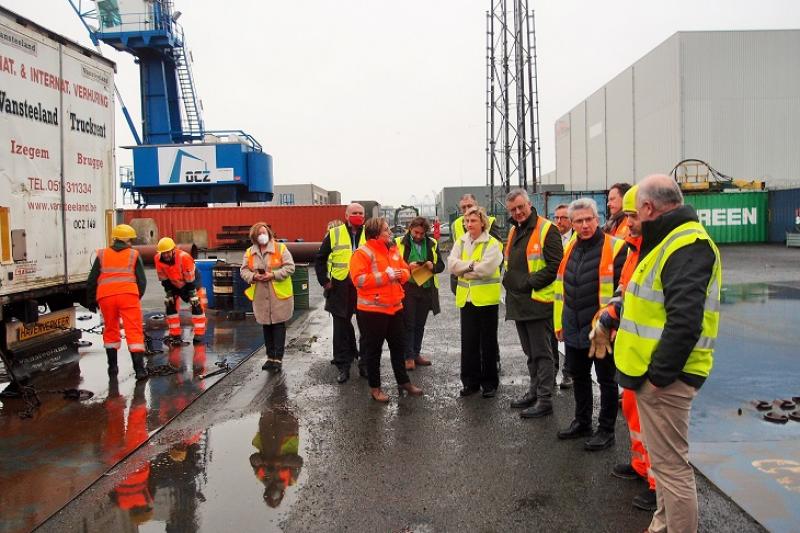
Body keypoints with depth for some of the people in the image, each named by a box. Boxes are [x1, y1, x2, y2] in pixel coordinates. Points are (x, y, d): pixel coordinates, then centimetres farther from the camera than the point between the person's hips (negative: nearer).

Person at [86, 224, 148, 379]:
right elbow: (142, 280, 9)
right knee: (134, 331, -2)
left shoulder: (102, 255, 17)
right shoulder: (134, 255, 12)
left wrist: (91, 301, 26)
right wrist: (137, 297, 25)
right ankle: (139, 368, -7)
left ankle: (112, 366, 26)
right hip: (128, 294, -2)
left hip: (105, 296, 2)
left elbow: (92, 280, 16)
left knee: (110, 329, 19)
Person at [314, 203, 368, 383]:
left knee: (367, 329, 7)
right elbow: (320, 259, 7)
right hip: (340, 289, 0)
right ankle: (343, 367, 18)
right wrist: (325, 281, 0)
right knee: (341, 329, 7)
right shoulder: (334, 234, 2)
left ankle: (365, 365, 21)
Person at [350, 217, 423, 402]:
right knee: (374, 349, 5)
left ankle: (403, 381, 30)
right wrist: (386, 276, -22)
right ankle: (374, 387, 18)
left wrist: (400, 274, -8)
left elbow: (405, 271, 17)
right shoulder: (363, 252, -13)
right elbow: (359, 280, -22)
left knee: (398, 346, 16)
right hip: (373, 309, -7)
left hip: (395, 306, 7)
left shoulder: (393, 250, 11)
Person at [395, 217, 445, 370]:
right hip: (407, 288, -4)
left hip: (427, 288, 4)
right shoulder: (399, 243, -3)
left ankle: (416, 353, 24)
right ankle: (408, 356, 5)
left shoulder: (432, 244, 8)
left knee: (420, 324, 12)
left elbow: (441, 265, 11)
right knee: (408, 323, -1)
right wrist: (408, 267, -19)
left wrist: (433, 266, -10)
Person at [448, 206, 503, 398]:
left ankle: (489, 383, 17)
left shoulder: (492, 243, -8)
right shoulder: (461, 242, 9)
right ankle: (470, 381, 20)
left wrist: (463, 269, -10)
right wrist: (472, 265, -16)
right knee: (468, 342, 9)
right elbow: (452, 264, -3)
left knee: (488, 342, 6)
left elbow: (487, 268, -20)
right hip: (466, 298, 5)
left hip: (487, 298, -5)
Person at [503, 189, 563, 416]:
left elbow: (555, 265, -17)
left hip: (538, 301, -8)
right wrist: (509, 280, 10)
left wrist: (529, 283, -17)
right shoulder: (513, 231, 16)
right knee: (530, 352, 19)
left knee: (542, 353, 0)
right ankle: (534, 391, 31)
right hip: (519, 302, 9)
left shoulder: (546, 229, -11)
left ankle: (545, 400, 8)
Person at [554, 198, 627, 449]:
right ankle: (582, 422, 36)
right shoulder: (569, 249, 9)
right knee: (578, 376, 19)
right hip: (574, 330, 7)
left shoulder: (615, 247, -12)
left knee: (606, 380, 8)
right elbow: (561, 287, 15)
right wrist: (559, 322, 15)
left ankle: (606, 430, 22)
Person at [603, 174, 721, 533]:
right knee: (663, 459, 22)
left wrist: (659, 374, -23)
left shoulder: (687, 245, -20)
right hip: (653, 370, 11)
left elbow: (685, 320, -28)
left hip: (664, 376, -11)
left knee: (670, 465, 0)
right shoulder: (671, 240, 15)